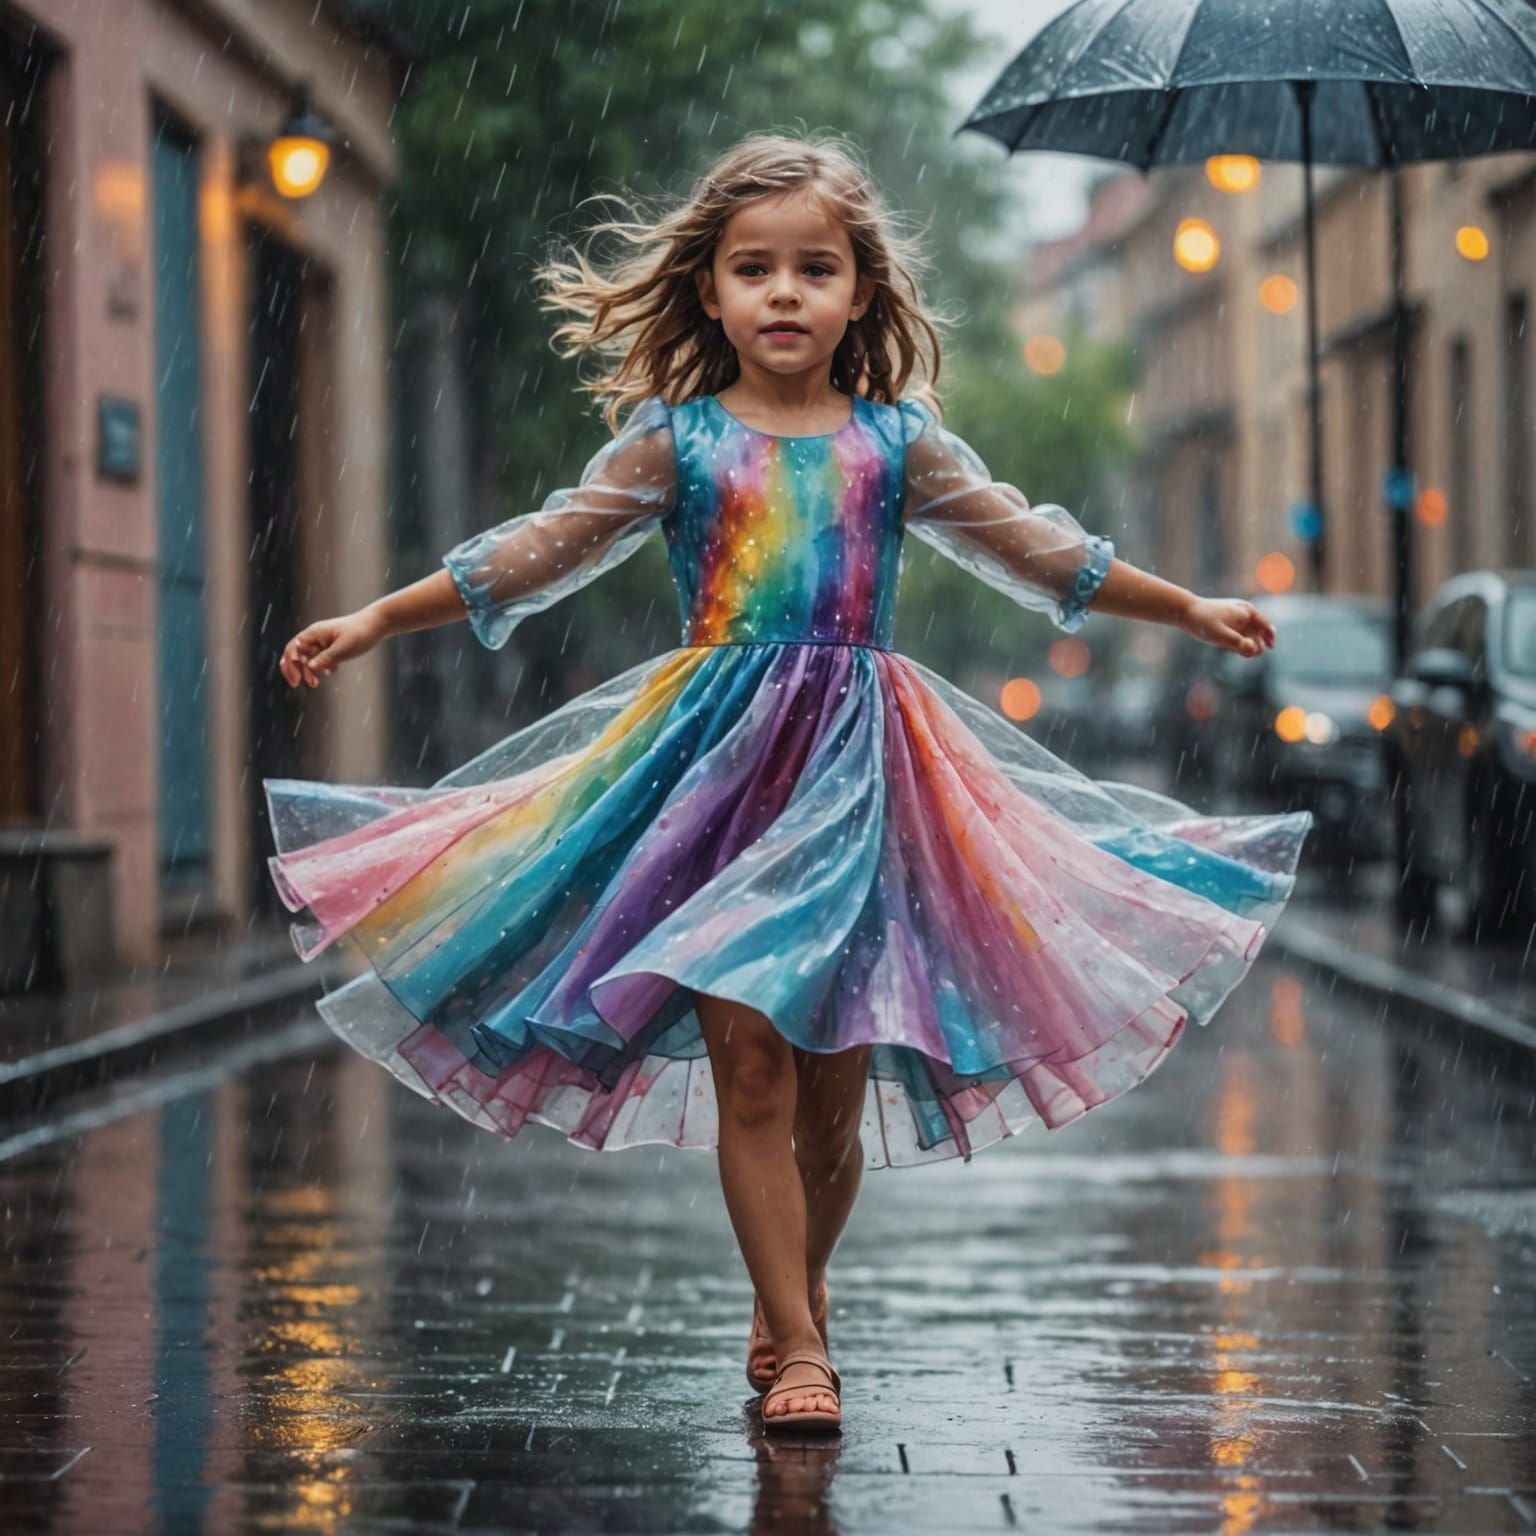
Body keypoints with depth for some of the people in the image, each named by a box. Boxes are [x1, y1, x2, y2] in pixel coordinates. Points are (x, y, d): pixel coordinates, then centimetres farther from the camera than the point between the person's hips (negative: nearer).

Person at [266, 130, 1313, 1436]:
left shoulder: (897, 441, 8)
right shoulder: (675, 441, 4)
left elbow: (1034, 547, 16)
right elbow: (540, 552, 5)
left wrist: (1190, 608, 19)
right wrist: (376, 622, 2)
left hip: (857, 766, 1)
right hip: (719, 756, -1)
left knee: (839, 1075, 2)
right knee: (747, 1060, -7)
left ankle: (787, 1308, 24)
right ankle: (799, 1344, -1)